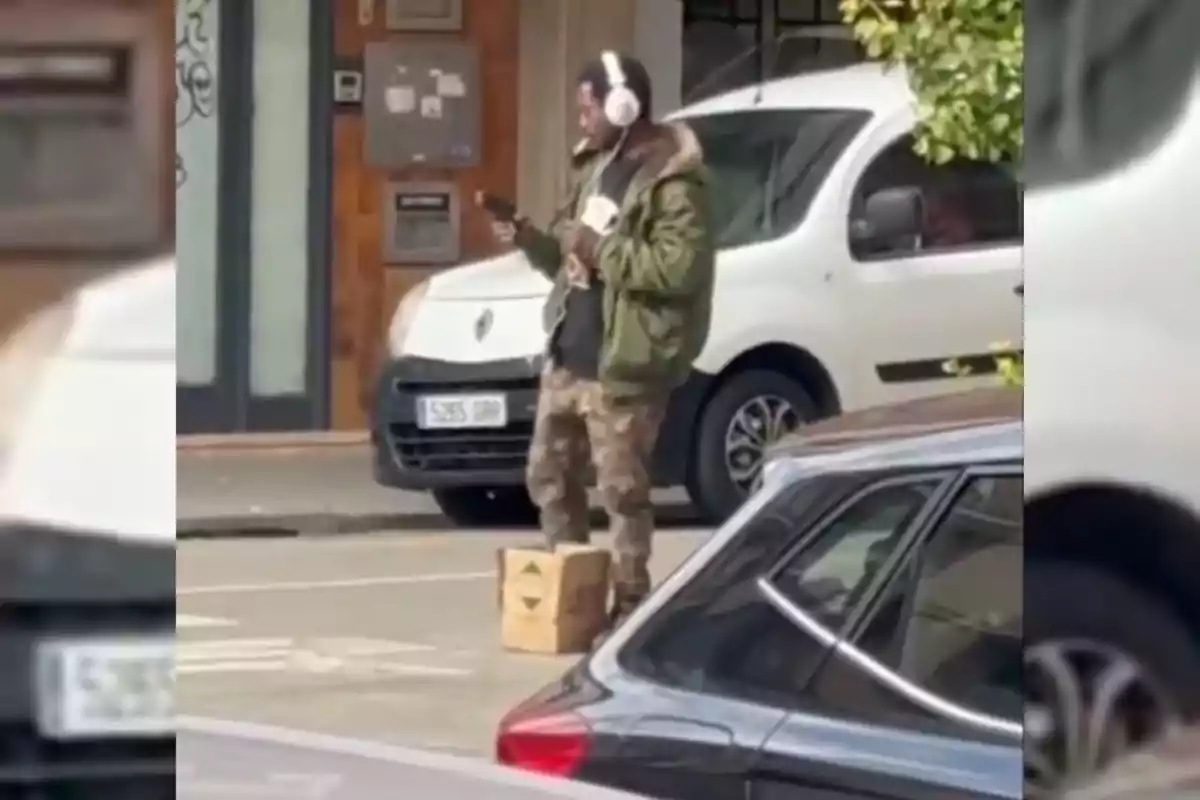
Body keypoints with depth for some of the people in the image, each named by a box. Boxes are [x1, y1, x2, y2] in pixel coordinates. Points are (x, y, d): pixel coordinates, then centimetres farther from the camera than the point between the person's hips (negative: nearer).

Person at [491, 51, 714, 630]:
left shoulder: (671, 180, -13)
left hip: (621, 365, -10)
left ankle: (629, 604, 1)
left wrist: (601, 251, -20)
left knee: (622, 489, -5)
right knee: (549, 475, 14)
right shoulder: (594, 167, 16)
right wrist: (535, 242, 5)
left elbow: (680, 267, -24)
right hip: (567, 353, 10)